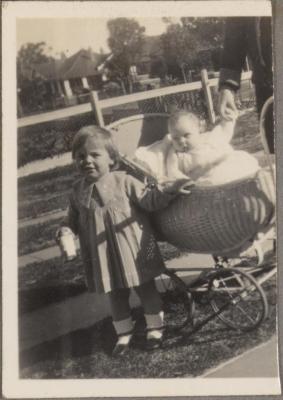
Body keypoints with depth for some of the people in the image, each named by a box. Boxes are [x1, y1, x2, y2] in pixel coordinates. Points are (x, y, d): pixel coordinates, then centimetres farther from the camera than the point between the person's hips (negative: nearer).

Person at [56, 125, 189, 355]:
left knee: (145, 288, 13)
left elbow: (149, 200, -14)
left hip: (132, 250, -3)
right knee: (116, 295, 19)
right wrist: (66, 233, -10)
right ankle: (124, 331, 40)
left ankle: (155, 326, 34)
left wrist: (171, 188, -28)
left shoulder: (123, 181, -14)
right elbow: (73, 220, 10)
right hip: (103, 256, 4)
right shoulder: (78, 191, -2)